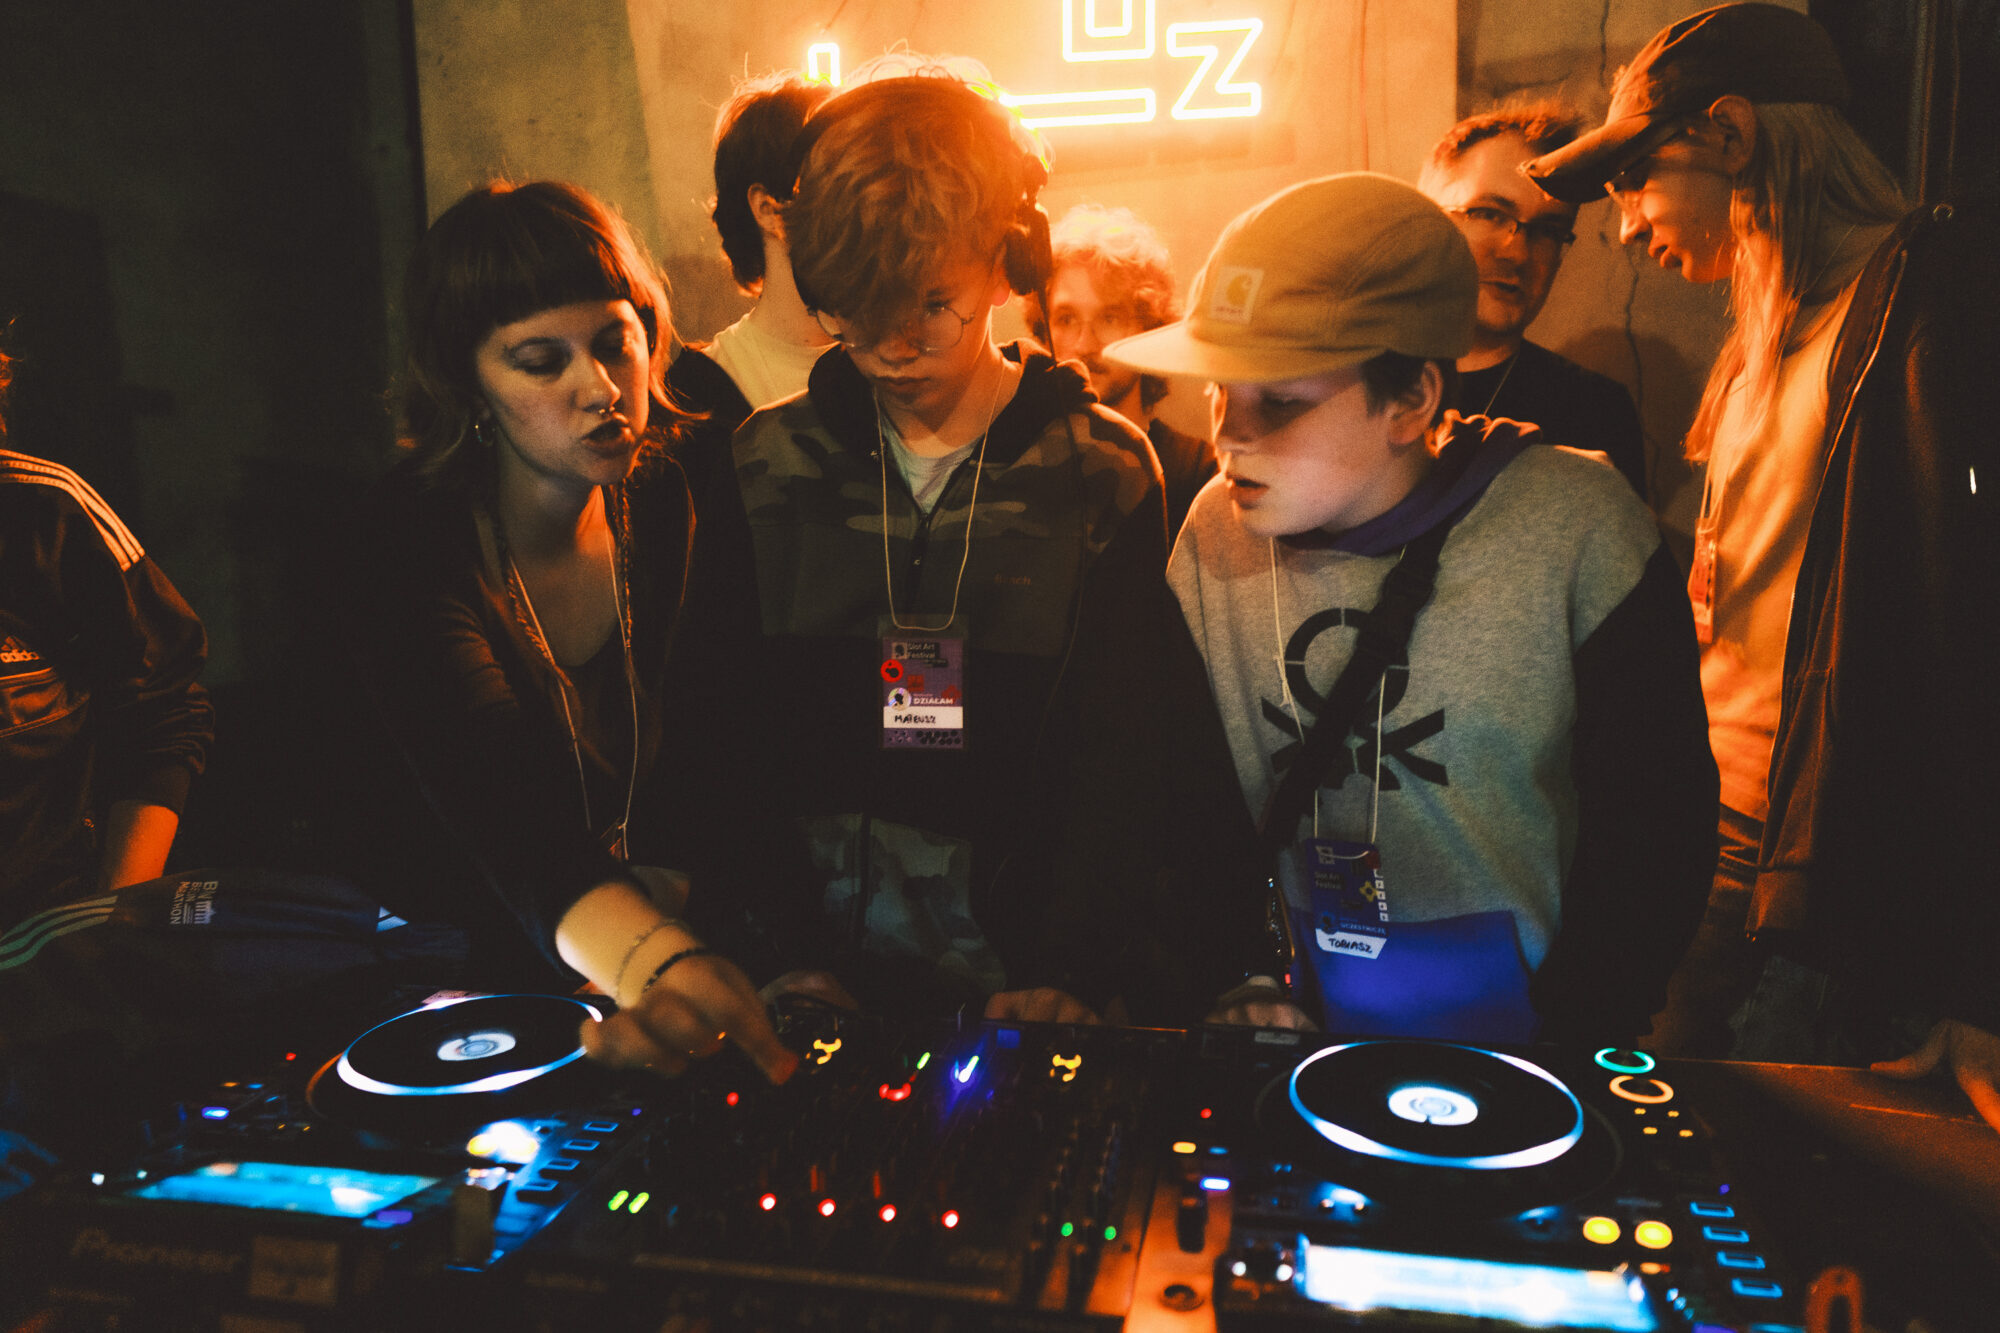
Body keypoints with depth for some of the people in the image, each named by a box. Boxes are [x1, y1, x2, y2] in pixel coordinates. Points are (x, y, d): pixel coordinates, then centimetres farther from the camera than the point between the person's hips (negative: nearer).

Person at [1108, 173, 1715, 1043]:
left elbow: (1654, 824, -5)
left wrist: (1565, 1042, -9)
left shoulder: (1576, 532, -11)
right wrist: (1242, 985, -3)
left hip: (1521, 1017, -1)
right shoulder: (1213, 534, -3)